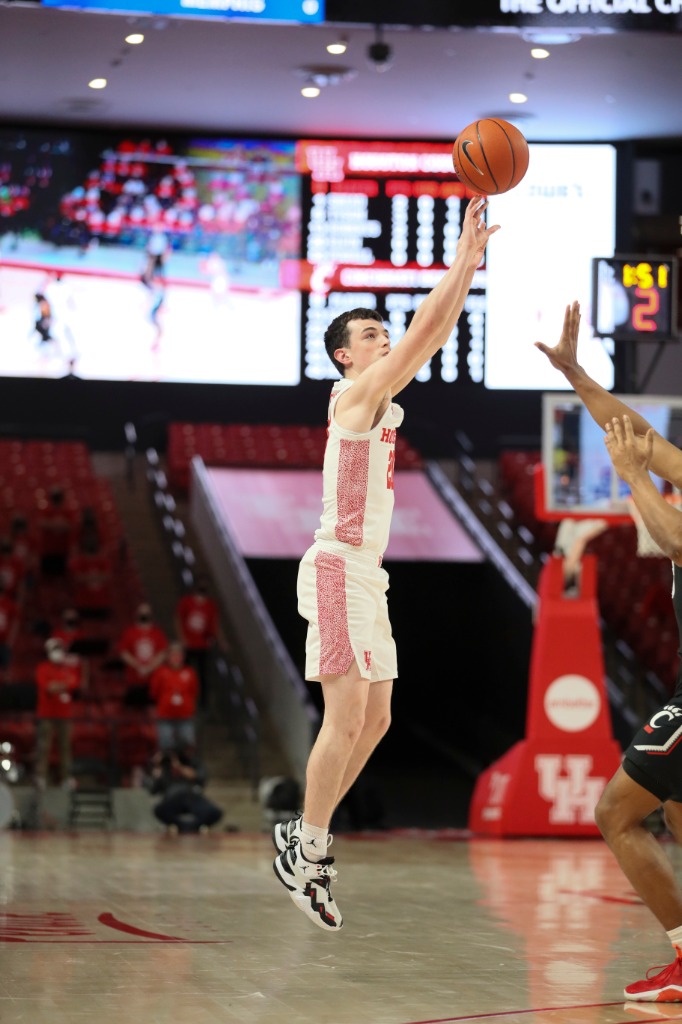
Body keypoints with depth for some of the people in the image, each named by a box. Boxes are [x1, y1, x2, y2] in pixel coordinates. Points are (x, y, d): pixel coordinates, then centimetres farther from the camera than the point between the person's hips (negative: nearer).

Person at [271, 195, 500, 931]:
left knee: (374, 719, 9)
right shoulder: (356, 394, -8)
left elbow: (436, 333, 14)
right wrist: (463, 256, -11)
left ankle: (306, 835, 16)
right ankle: (307, 850, -6)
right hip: (339, 568, -10)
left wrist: (473, 258, 9)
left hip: (365, 574, 10)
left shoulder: (383, 399, 16)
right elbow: (424, 329, -14)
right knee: (347, 717, -11)